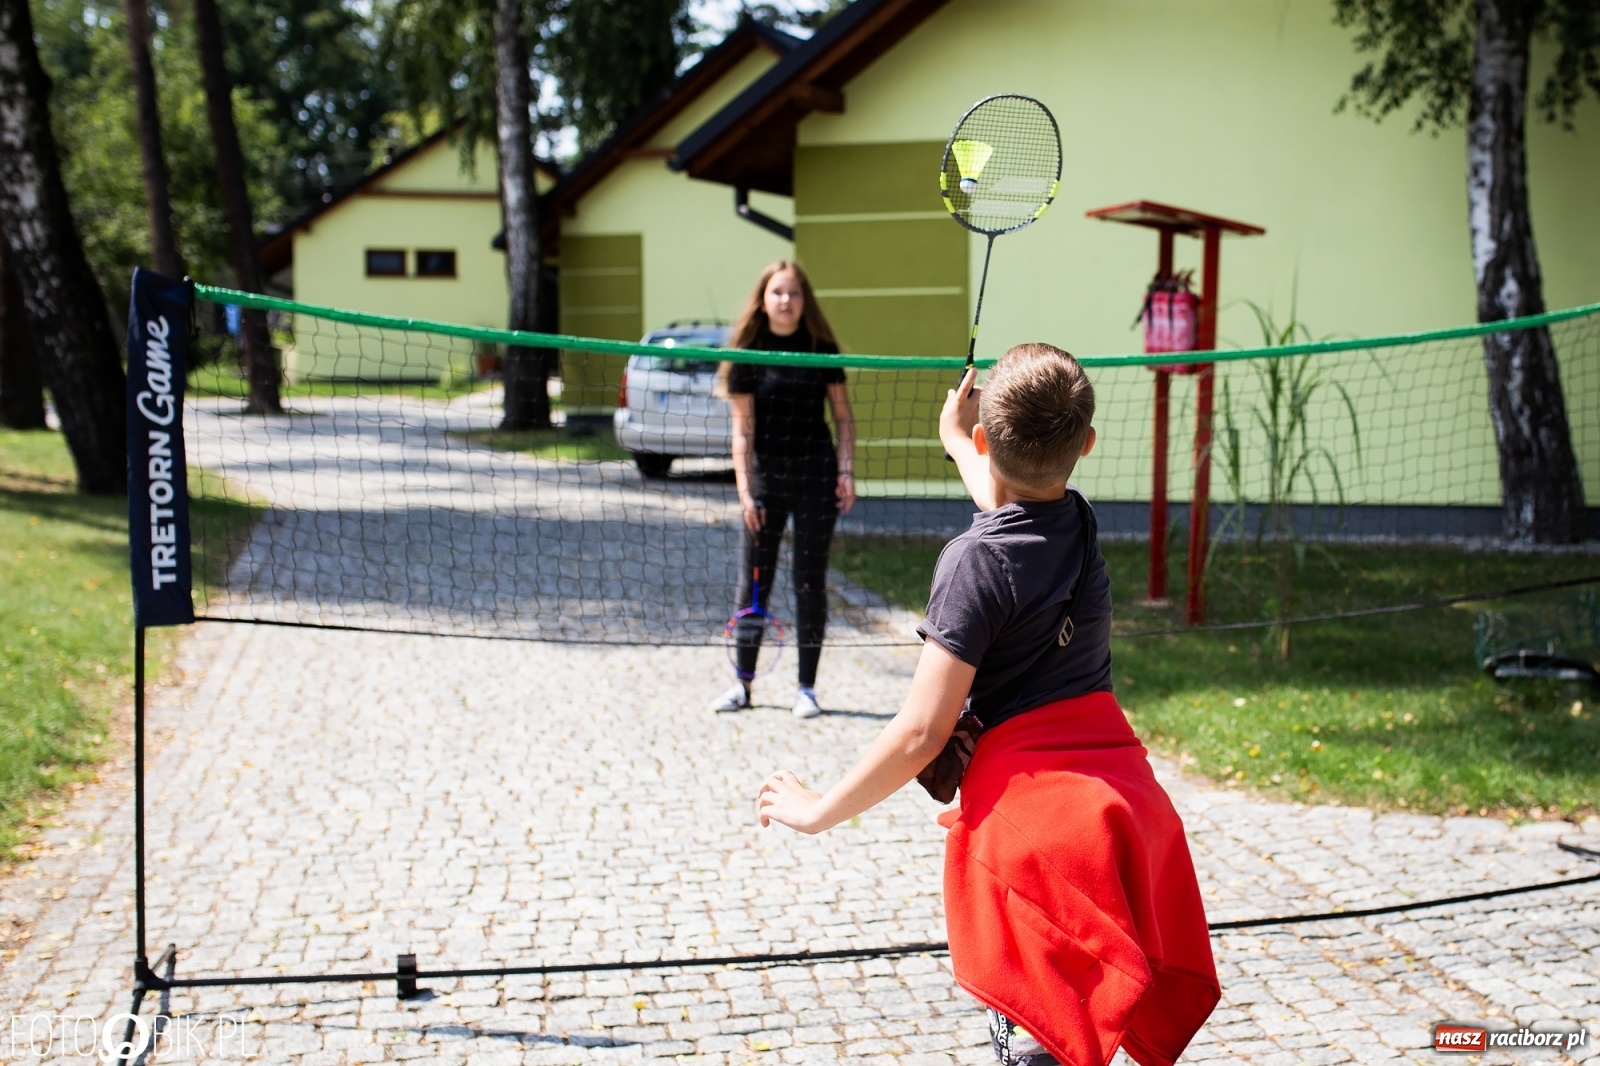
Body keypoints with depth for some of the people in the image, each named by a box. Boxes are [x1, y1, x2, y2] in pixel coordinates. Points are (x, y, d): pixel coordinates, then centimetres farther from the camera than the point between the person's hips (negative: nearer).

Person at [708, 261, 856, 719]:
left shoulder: (821, 349, 2)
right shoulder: (749, 353, -1)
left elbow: (843, 416, 7)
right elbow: (743, 428, -3)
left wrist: (846, 470, -5)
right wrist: (745, 491, -10)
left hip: (816, 474, 0)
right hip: (766, 474, 0)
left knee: (810, 581, 4)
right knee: (754, 578, 4)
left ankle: (806, 687, 12)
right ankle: (742, 683, 16)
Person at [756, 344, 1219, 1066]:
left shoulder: (976, 560, -13)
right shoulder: (1077, 523, 7)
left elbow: (922, 734, -15)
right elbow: (1010, 499, 35)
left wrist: (819, 812, -3)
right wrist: (957, 439, 53)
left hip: (1025, 810, -7)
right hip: (1126, 790, 8)